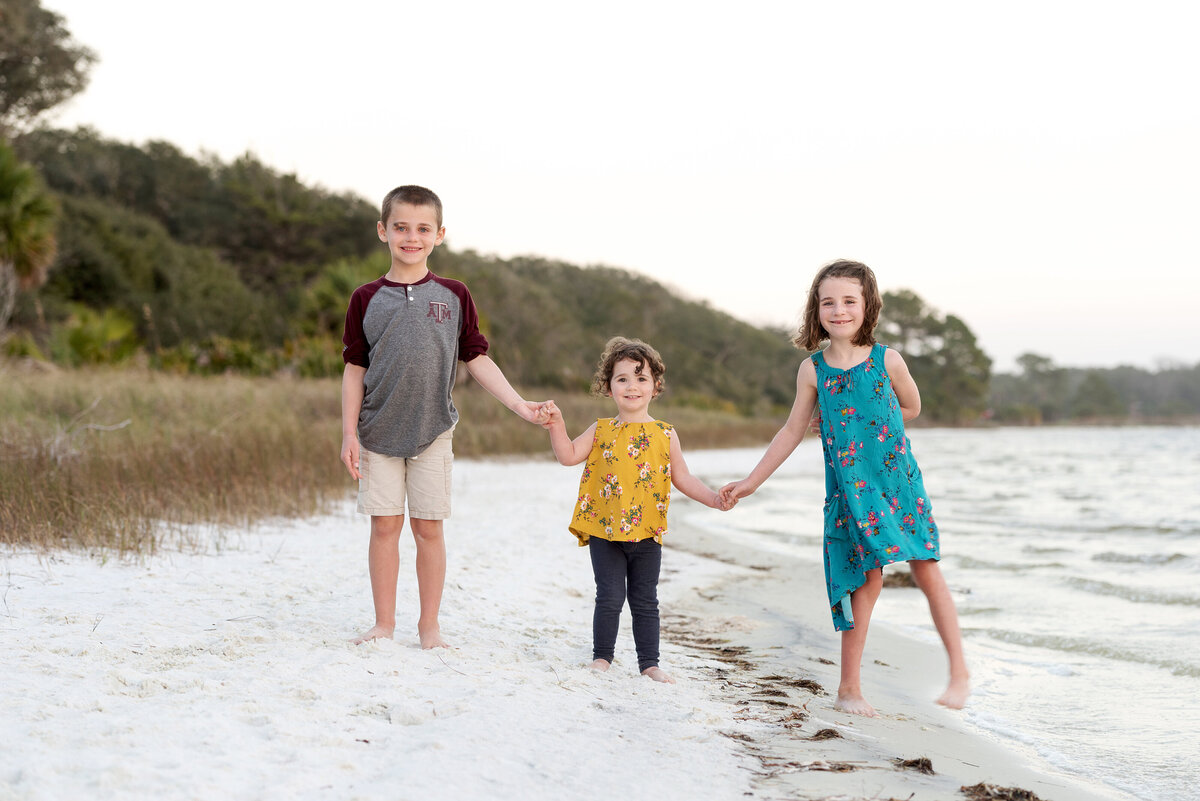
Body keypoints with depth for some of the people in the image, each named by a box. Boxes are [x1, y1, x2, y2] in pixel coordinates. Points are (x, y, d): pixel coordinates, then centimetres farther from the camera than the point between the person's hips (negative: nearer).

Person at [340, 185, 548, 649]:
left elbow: (477, 360, 5)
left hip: (432, 432, 0)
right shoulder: (367, 299, 2)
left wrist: (519, 405, -5)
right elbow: (354, 369, 3)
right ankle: (384, 623, 16)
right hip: (378, 432, 0)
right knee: (385, 526, 4)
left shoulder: (453, 296, 3)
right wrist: (349, 433, -2)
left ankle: (429, 626, 14)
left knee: (428, 527, 3)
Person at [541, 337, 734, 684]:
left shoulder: (665, 434, 4)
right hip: (604, 530, -1)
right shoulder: (601, 430, 3)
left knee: (645, 602, 8)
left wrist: (713, 498, -2)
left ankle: (649, 663, 17)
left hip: (646, 533, 1)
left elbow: (682, 478, 8)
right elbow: (569, 456, 0)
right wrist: (557, 427, -13)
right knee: (610, 597, -1)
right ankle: (602, 656, 14)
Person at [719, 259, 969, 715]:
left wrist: (870, 424, 6)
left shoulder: (887, 360, -3)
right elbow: (792, 432, 8)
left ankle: (959, 672, 13)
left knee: (927, 571, 0)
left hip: (899, 482, 0)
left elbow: (911, 408, 16)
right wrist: (750, 482, 10)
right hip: (848, 491, 0)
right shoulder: (812, 370, -1)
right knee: (867, 580, -3)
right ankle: (849, 689, 6)